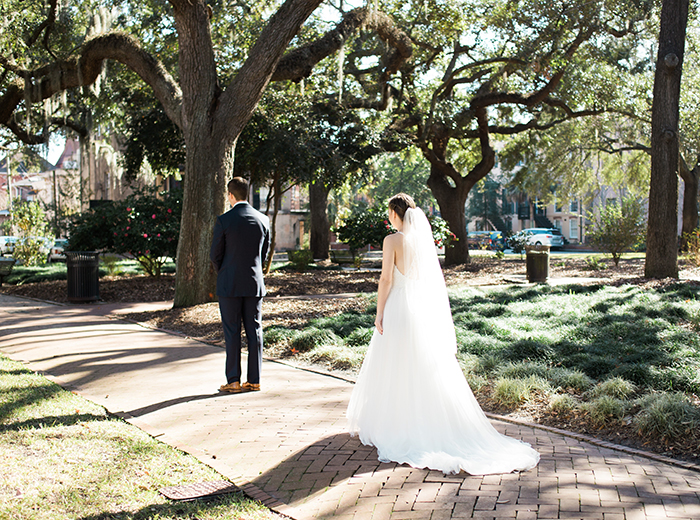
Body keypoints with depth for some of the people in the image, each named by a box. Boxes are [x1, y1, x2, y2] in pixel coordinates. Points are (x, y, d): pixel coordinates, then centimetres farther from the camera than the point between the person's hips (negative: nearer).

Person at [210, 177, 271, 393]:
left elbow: (215, 254, -4)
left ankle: (233, 381, 6)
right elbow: (264, 252, 9)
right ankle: (254, 380, 11)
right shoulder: (263, 220, 1)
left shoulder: (223, 220, -10)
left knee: (232, 333, 3)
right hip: (255, 284, 3)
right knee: (254, 331, 8)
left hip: (229, 285, -3)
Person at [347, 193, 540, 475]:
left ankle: (394, 428, 15)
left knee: (395, 372, 6)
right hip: (425, 310, 6)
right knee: (429, 372, 11)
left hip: (400, 308, -6)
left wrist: (379, 314, -8)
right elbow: (434, 276, 11)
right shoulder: (425, 238, 7)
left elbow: (386, 279, -14)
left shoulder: (392, 240, -11)